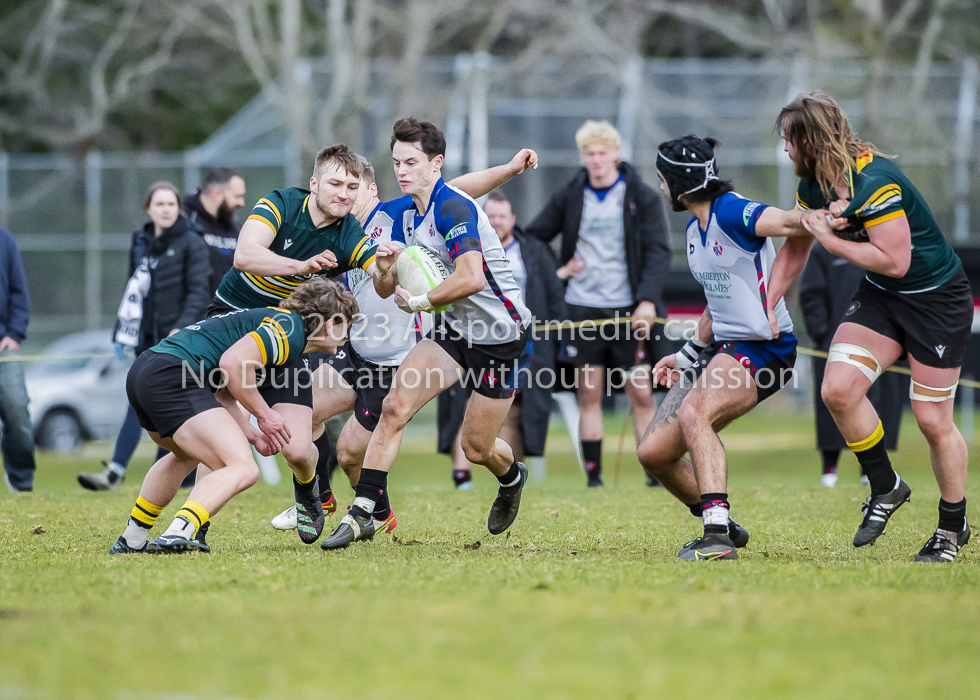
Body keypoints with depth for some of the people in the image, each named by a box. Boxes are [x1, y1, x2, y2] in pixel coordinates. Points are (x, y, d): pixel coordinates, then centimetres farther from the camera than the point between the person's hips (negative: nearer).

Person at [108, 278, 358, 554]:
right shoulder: (290, 328, -3)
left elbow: (221, 395, 25)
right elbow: (232, 362, -19)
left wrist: (254, 436, 14)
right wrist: (264, 414, -7)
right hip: (172, 377, -10)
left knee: (187, 455, 37)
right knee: (243, 470, -15)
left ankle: (131, 541, 40)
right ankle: (177, 535, -35)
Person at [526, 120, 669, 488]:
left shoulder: (641, 197, 1)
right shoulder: (569, 198, 7)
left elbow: (658, 251, -4)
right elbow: (532, 238, 17)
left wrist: (648, 300, -17)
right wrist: (555, 270, 1)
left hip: (628, 311, -2)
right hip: (582, 308, 2)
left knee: (641, 395, -3)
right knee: (589, 397, 0)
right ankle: (593, 476, 1)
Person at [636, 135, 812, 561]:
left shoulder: (732, 212, -14)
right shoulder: (694, 230, 15)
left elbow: (791, 223, -33)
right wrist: (687, 356, 27)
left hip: (763, 348, -9)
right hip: (723, 348, 9)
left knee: (693, 413, -34)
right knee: (653, 452, 2)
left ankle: (718, 534, -38)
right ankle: (721, 527, 20)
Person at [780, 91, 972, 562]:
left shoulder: (873, 183, -28)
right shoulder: (813, 184, -1)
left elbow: (894, 261, -29)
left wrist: (830, 238, -22)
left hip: (938, 298, -7)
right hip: (879, 296, 7)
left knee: (933, 421, -2)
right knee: (838, 389, -13)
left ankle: (953, 528, 18)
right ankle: (885, 488, 7)